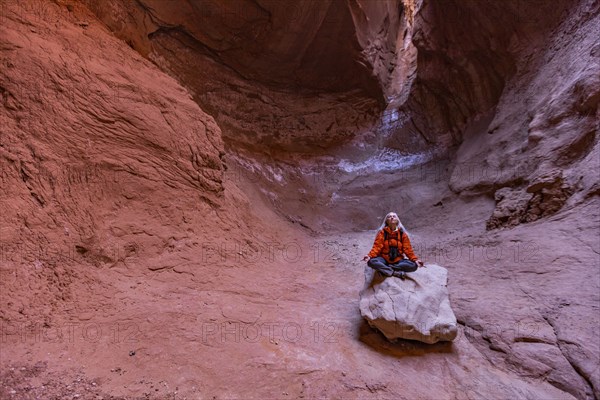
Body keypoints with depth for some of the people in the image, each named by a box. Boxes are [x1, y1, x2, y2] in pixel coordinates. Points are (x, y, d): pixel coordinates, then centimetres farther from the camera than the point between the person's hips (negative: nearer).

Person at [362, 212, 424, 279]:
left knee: (414, 266, -26)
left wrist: (415, 259, -12)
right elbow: (377, 246, -7)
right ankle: (396, 273, -28)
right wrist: (370, 256, -25)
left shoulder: (402, 234, 5)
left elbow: (407, 249, 3)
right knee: (371, 262, -33)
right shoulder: (382, 232, 0)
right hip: (384, 259, -2)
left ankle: (385, 269, -20)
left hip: (398, 260, 2)